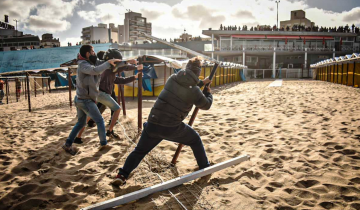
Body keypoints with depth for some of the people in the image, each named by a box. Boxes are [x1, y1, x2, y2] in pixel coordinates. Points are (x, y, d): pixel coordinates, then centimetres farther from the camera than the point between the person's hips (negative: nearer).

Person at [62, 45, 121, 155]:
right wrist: (109, 62, -35)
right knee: (100, 121, 5)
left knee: (81, 122, 19)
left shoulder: (89, 63, 7)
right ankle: (103, 143, 16)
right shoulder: (83, 65, -19)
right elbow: (95, 70, -39)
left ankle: (68, 144, 18)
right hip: (86, 101, -9)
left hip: (79, 99, 9)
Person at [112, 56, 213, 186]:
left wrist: (201, 83, 33)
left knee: (139, 151, 18)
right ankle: (205, 168, 34)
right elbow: (206, 105, 12)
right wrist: (208, 93, 31)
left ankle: (121, 176, 8)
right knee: (195, 140, 23)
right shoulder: (195, 91, -5)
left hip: (153, 124, 3)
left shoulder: (173, 78, 6)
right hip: (172, 128, -3)